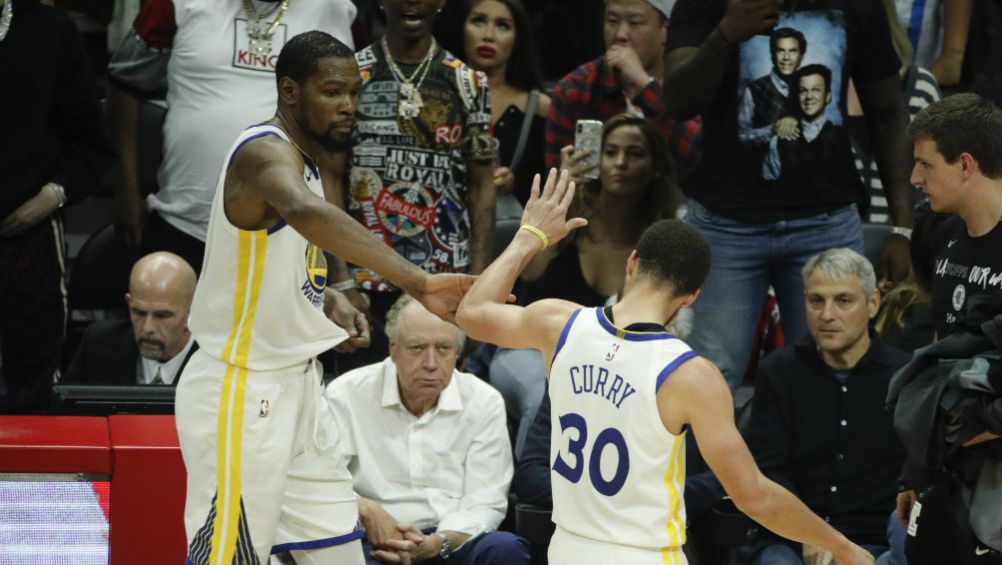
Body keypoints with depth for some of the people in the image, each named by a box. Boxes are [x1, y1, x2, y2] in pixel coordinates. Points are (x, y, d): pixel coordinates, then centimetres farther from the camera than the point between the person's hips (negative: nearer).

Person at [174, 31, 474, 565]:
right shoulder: (265, 152, -20)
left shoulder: (301, 159, 11)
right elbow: (305, 212, -45)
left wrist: (328, 304, 8)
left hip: (294, 385, 10)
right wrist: (415, 280, -53)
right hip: (241, 393, -10)